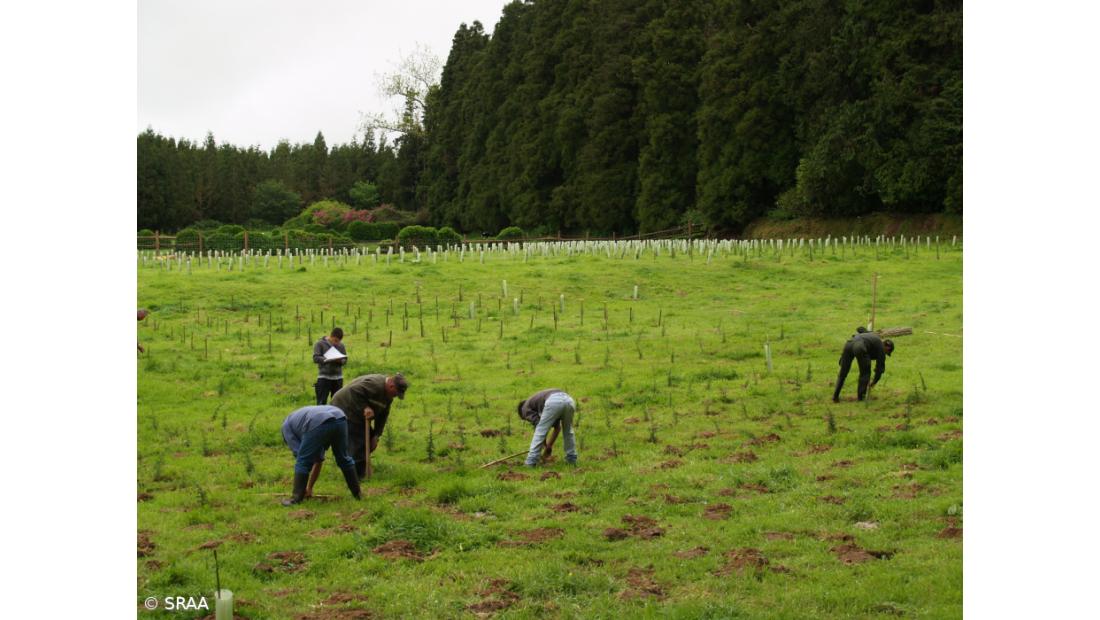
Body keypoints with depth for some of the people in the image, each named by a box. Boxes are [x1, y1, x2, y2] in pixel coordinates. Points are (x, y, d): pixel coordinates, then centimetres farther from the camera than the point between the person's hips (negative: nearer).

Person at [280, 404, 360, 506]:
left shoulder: (287, 425, 30)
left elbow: (305, 456, 19)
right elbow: (318, 460, 43)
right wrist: (309, 488, 47)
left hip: (319, 424, -6)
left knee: (303, 462, 12)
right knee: (343, 459, 26)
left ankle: (296, 498, 14)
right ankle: (357, 493, 35)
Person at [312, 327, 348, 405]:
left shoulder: (341, 345, 9)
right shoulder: (320, 344, -1)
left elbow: (345, 359, 10)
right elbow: (315, 358, -9)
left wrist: (340, 360, -13)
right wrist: (327, 359, -23)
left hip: (338, 377, 4)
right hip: (324, 377, -4)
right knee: (321, 402, -5)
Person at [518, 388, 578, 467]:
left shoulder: (525, 407, 25)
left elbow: (537, 424, 11)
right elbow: (557, 427, 42)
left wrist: (545, 447, 20)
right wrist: (550, 446, 45)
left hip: (553, 402, -7)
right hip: (569, 400, 7)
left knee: (540, 431, 9)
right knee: (568, 431, 29)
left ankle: (531, 462, 9)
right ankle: (572, 459, 33)